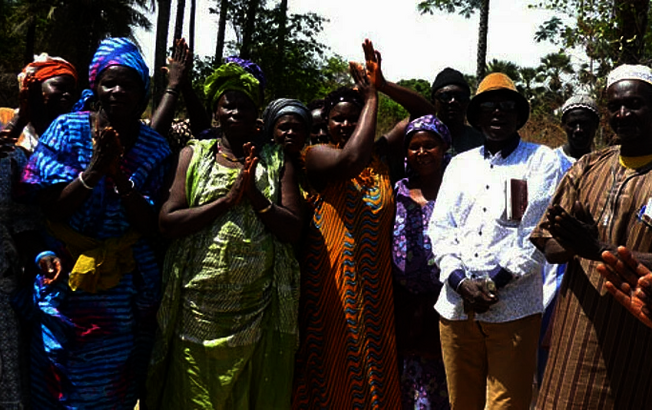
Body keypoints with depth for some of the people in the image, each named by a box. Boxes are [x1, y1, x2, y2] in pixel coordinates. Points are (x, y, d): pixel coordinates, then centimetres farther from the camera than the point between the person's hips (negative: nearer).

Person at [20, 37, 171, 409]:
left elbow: (150, 226, -8)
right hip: (67, 281, 0)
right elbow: (51, 209, -10)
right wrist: (94, 169, -22)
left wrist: (119, 176, -21)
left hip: (125, 290, 1)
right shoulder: (67, 129, -5)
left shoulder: (155, 148, -3)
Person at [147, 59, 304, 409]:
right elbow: (167, 222, -6)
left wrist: (254, 195, -13)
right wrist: (228, 199, -12)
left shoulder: (276, 160, 7)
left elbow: (293, 230, -1)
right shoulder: (193, 154, 6)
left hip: (258, 308, 0)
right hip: (198, 305, 0)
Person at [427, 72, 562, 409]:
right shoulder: (459, 164, 17)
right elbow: (440, 228, 8)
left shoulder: (541, 160, 5)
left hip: (514, 308, -3)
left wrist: (496, 281, -12)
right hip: (456, 306, 4)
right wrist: (461, 282, -7)